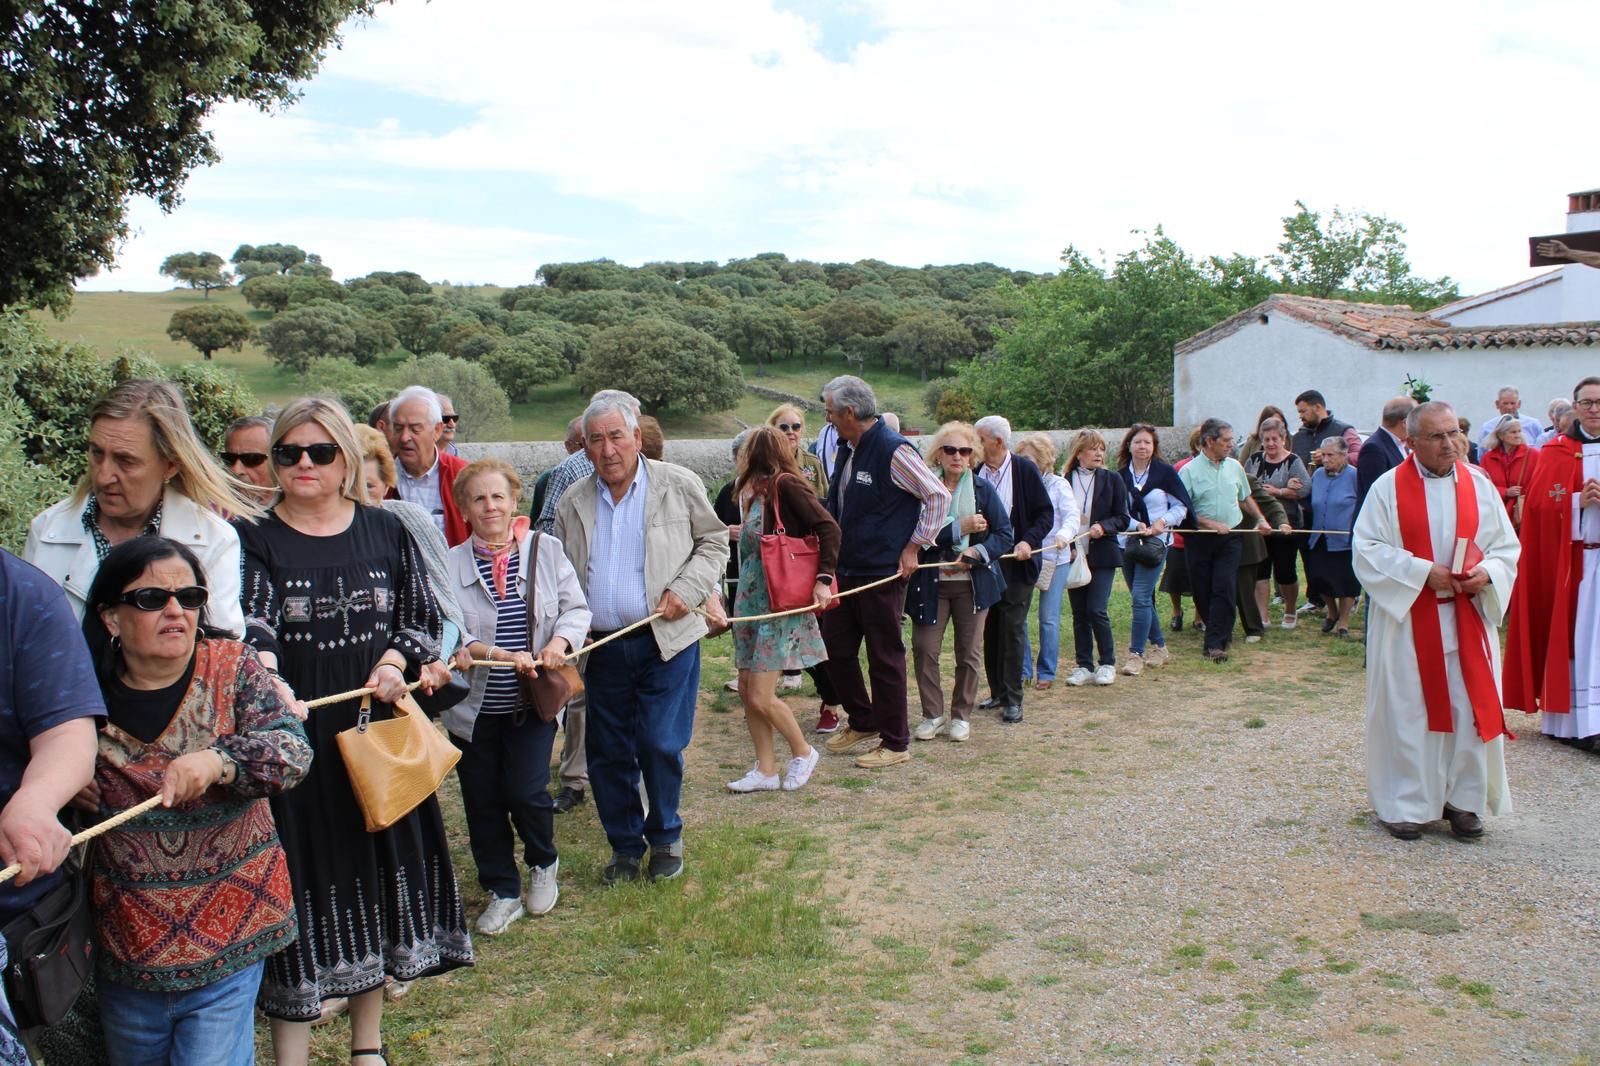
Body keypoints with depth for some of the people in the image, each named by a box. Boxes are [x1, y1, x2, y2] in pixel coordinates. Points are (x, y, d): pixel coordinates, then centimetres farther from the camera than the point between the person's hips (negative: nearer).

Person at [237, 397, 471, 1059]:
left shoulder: (386, 532, 7)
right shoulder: (257, 541, -1)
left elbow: (421, 614, 9)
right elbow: (251, 621, -17)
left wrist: (396, 661, -10)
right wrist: (265, 676, -36)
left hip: (380, 728, 3)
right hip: (297, 735, -3)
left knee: (381, 868, 11)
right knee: (304, 876, -1)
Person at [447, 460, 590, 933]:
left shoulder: (546, 549, 0)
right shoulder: (450, 564, -3)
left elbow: (576, 608, 0)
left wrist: (559, 641, -20)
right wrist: (502, 655, -23)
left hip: (531, 703, -1)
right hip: (473, 706, 1)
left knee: (526, 791, -8)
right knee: (483, 803, 8)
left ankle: (543, 864, 24)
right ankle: (503, 891, 27)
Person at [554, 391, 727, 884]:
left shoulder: (679, 485, 0)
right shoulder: (573, 505, 9)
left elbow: (715, 541, 7)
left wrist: (686, 590, -8)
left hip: (667, 642, -3)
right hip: (602, 648, 3)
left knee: (661, 746, -4)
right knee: (608, 754, 7)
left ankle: (665, 838, 21)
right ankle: (625, 845, 26)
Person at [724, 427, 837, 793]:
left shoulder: (786, 485, -12)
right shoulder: (756, 491, 11)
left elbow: (828, 527, -19)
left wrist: (824, 579, -22)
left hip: (781, 603, -8)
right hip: (751, 600, 9)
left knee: (761, 697, -7)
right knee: (747, 691, 8)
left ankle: (802, 752, 16)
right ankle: (765, 770, 18)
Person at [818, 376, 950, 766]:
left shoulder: (894, 450, -16)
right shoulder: (846, 450, 11)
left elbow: (938, 496, -15)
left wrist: (914, 547, -14)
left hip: (883, 573, -8)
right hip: (845, 569, 8)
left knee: (885, 657, 1)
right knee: (835, 648, 13)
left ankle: (895, 744, 13)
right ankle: (862, 722, 32)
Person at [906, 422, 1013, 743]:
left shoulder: (983, 489, 0)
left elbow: (1004, 534, -1)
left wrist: (976, 552, -16)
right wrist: (959, 529, -20)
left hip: (973, 582, 1)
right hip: (931, 583, -1)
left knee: (969, 652, 8)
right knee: (924, 649, -2)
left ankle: (961, 715, 23)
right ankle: (933, 714, 15)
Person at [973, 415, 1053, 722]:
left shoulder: (1025, 470, -7)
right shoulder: (976, 472, 3)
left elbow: (1046, 514, -4)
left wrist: (1029, 541, -18)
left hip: (1016, 562, -4)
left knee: (1012, 628, -4)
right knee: (989, 628, 8)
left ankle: (1013, 699, 3)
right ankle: (998, 692, 20)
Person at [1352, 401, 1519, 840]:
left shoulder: (1479, 485, 6)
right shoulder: (1388, 487, -3)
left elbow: (1507, 547, 9)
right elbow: (1367, 548, -8)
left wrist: (1486, 573, -12)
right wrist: (1422, 571, -17)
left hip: (1468, 617, 3)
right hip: (1407, 618, -3)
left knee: (1472, 706, 4)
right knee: (1408, 708, 1)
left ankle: (1464, 800, 18)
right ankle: (1406, 803, 13)